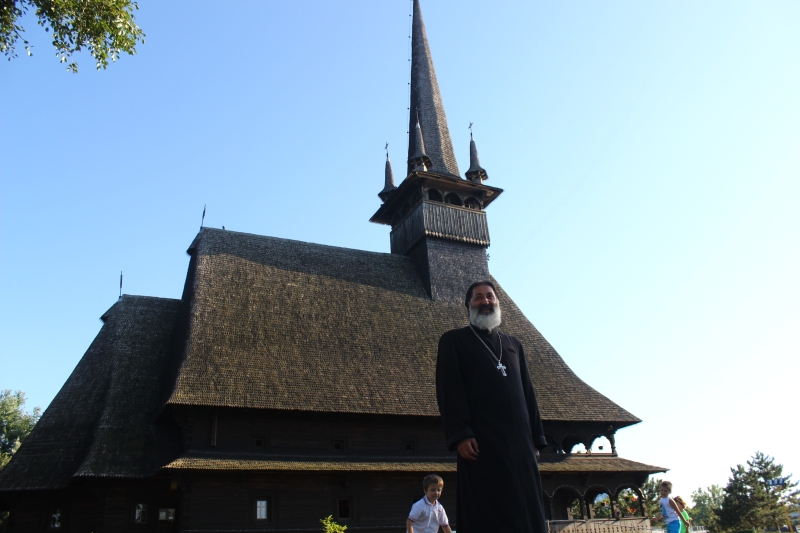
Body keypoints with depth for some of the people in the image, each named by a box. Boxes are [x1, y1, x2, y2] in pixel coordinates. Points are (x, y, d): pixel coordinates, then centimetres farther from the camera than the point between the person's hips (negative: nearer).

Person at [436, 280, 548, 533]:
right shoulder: (454, 340, 7)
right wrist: (460, 435, -16)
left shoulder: (513, 345, 22)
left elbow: (528, 393, 19)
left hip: (520, 443, 5)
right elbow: (449, 390, -4)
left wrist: (536, 439, 11)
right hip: (482, 444, -5)